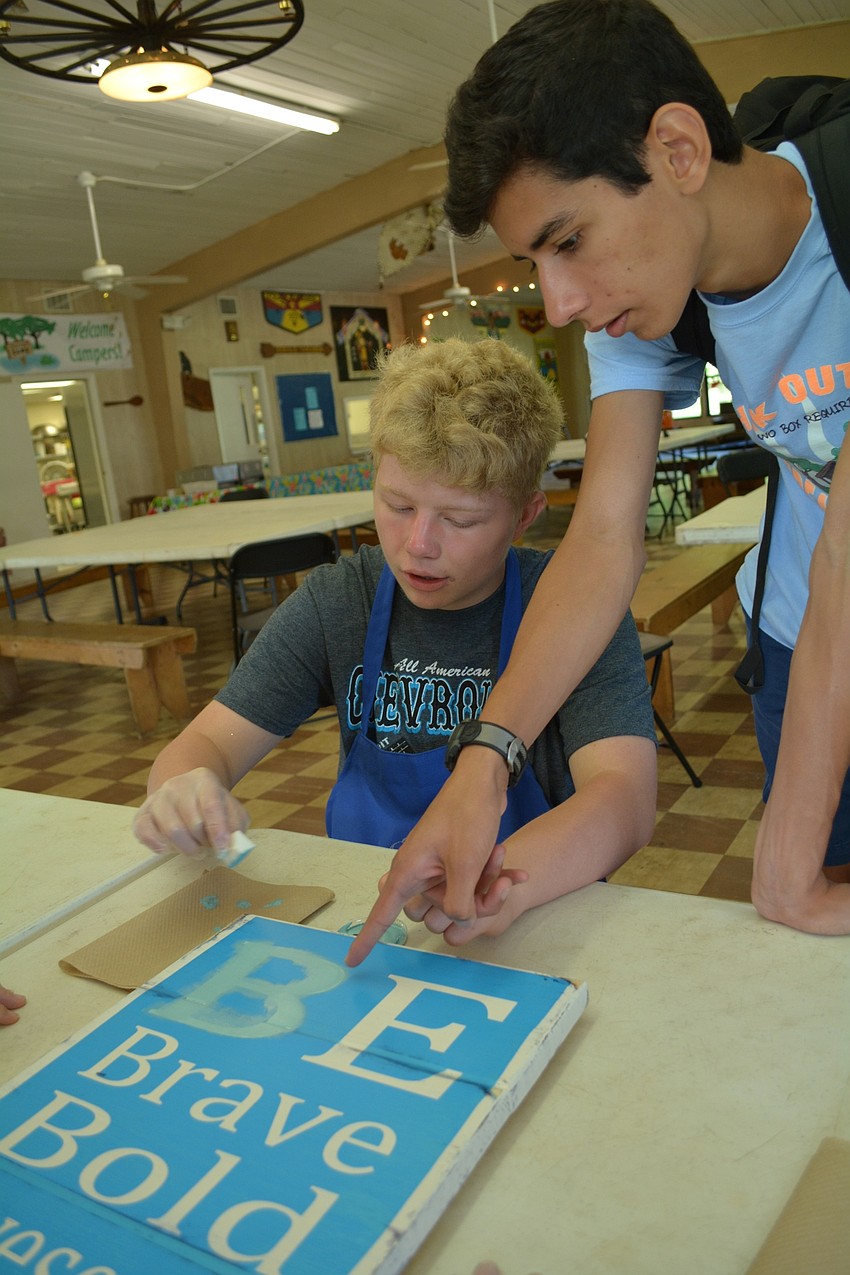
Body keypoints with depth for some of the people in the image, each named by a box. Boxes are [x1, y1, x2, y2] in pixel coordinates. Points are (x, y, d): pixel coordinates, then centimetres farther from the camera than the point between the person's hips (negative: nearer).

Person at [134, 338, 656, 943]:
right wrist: (183, 793, -26)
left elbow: (624, 798, -23)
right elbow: (208, 742, -1)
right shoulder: (337, 602, 0)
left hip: (534, 928, -1)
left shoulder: (572, 604, -11)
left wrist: (504, 882, -44)